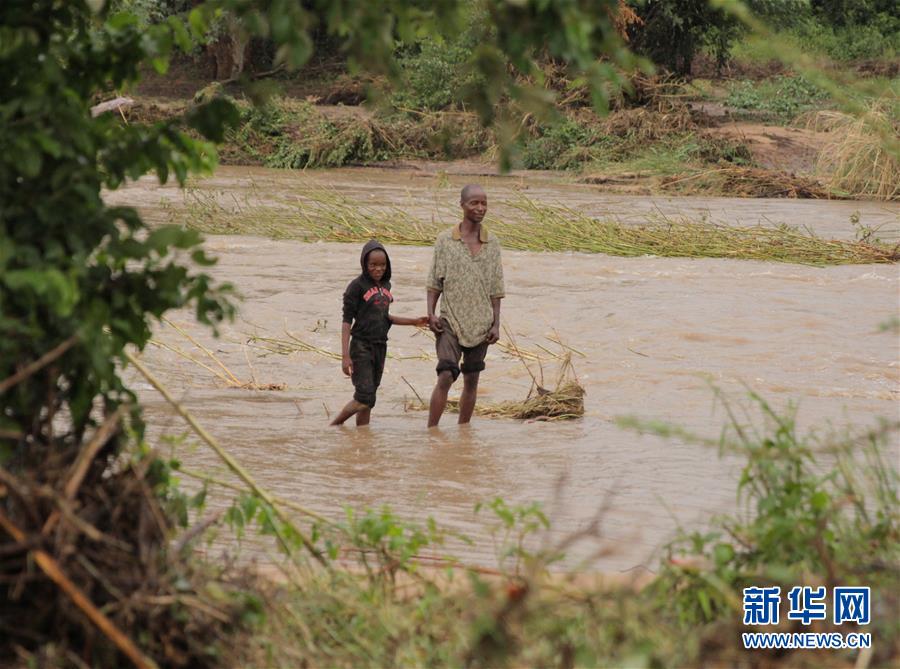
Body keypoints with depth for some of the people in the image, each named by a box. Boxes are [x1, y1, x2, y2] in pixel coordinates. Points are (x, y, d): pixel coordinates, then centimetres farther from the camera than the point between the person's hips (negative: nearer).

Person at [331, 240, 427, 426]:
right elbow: (347, 321, -10)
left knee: (369, 398, 9)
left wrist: (414, 322, 17)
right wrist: (345, 356, -15)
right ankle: (334, 426, 5)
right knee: (364, 398, -12)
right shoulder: (357, 286, -9)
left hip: (380, 347, 6)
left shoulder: (385, 285, 11)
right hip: (361, 347, -6)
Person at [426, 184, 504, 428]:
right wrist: (430, 314, -8)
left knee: (471, 380, 7)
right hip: (451, 321, -3)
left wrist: (496, 324, 3)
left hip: (480, 324, 3)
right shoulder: (445, 240, 0)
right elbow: (434, 282, 3)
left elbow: (496, 289, 9)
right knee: (445, 376, -14)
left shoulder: (492, 243, 7)